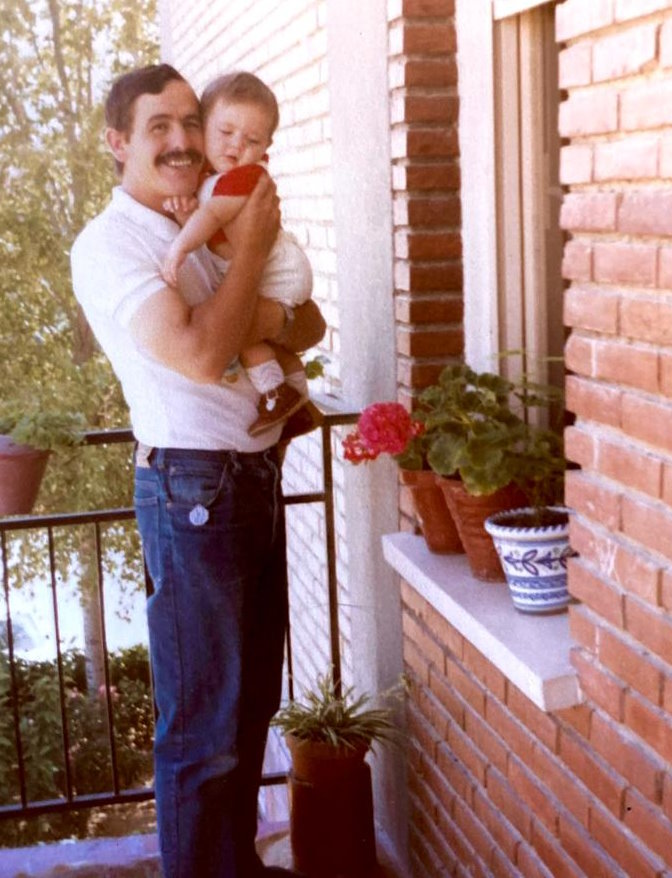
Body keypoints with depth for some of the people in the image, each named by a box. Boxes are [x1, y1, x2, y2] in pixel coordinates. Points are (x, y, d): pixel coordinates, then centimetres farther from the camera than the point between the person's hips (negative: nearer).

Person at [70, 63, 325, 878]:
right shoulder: (108, 244, -11)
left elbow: (310, 323, 13)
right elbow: (198, 354, -23)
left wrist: (269, 320, -10)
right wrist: (252, 248, -12)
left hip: (258, 477, 8)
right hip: (192, 488, -8)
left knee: (254, 696, 17)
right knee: (202, 718, 1)